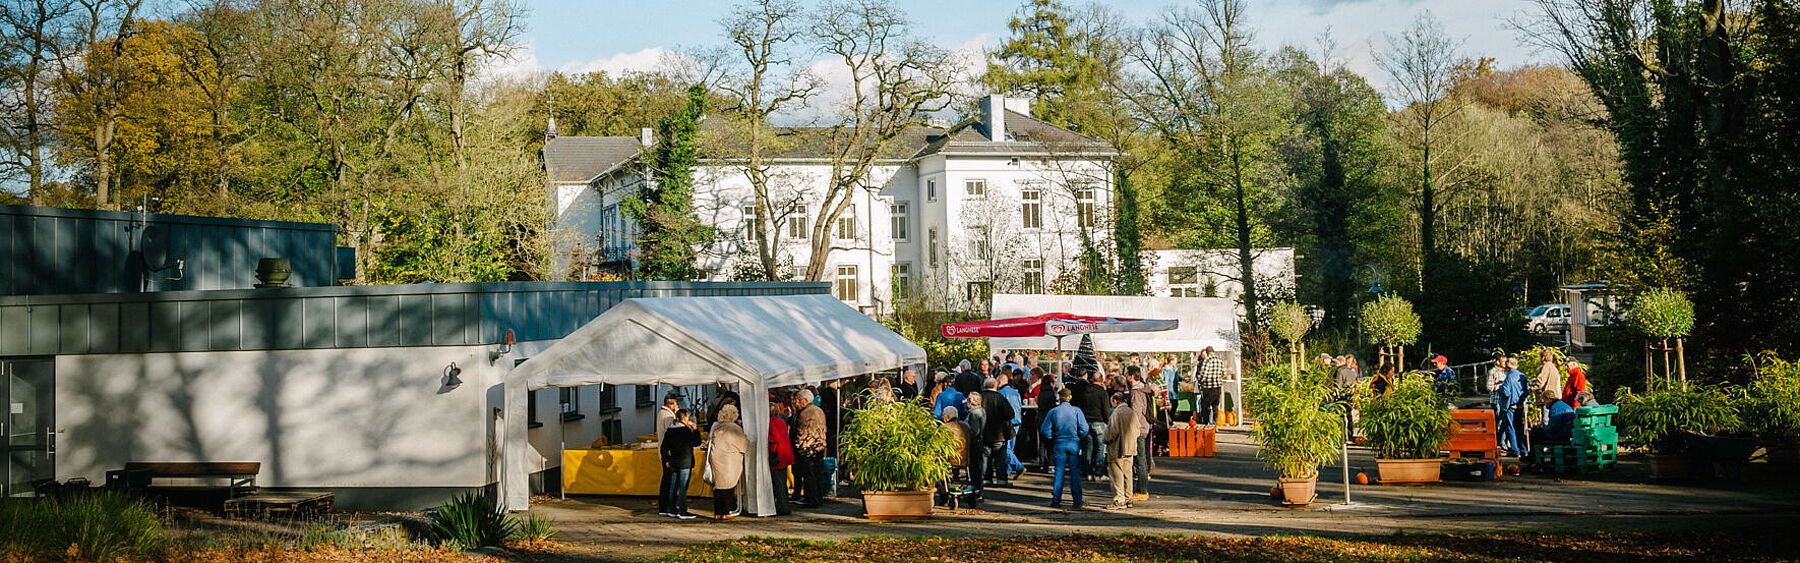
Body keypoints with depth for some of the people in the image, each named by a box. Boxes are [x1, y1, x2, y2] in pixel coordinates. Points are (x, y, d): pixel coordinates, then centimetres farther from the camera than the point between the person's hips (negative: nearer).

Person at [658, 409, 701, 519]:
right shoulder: (685, 430, -14)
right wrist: (695, 430, -1)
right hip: (685, 463, -7)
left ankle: (671, 510, 16)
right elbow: (697, 442, -9)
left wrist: (667, 460, 17)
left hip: (673, 463, 7)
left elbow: (665, 447, 10)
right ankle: (682, 512, -5)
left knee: (673, 486, 12)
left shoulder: (669, 430, 7)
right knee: (683, 487, -5)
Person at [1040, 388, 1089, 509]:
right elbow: (1084, 429, -8)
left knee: (1058, 472, 5)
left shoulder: (1053, 412, -2)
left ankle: (1056, 500, 4)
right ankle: (1077, 501, 4)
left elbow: (1045, 430, -3)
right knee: (1075, 472, 3)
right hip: (1074, 444, -1)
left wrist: (1052, 440, 12)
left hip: (1059, 444, 1)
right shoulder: (1076, 411, -5)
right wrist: (1079, 437, 11)